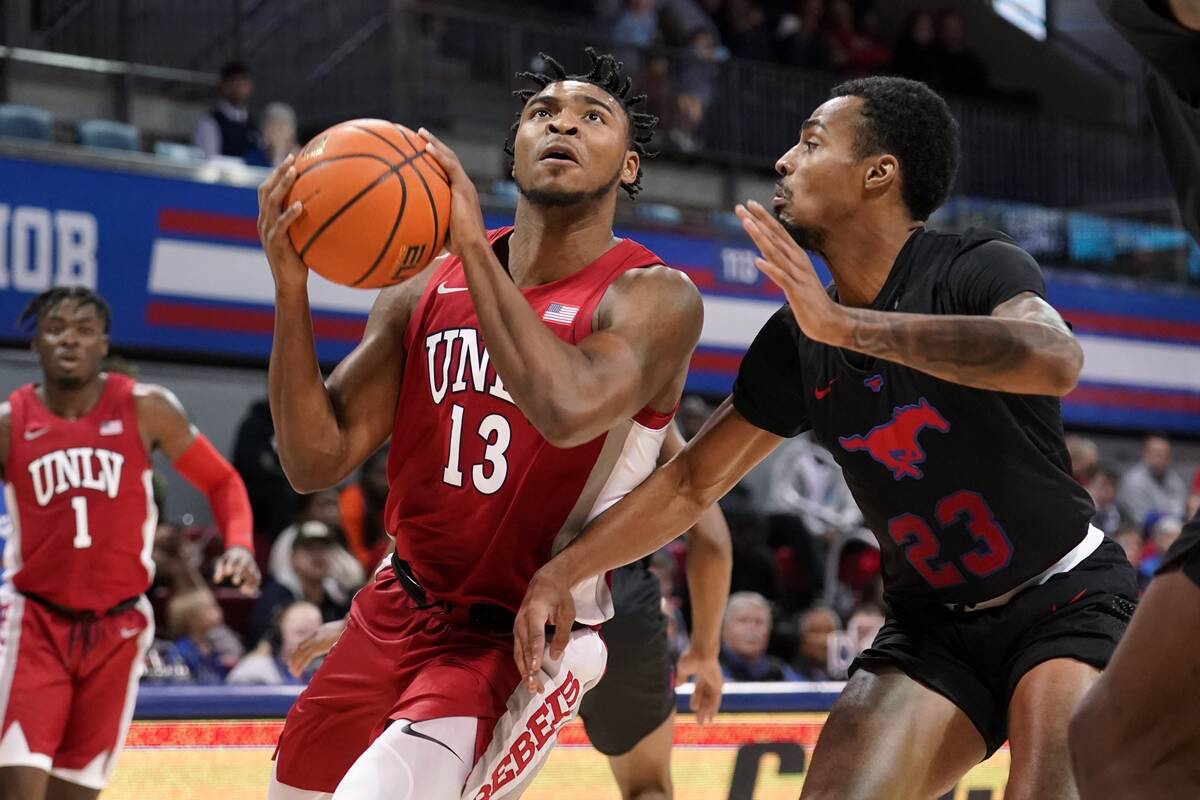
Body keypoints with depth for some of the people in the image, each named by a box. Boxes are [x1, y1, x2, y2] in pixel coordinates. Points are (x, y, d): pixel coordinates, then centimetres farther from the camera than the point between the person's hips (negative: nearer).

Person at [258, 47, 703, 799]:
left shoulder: (653, 298, -14)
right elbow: (317, 463, -5)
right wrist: (291, 287, -18)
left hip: (524, 640, -6)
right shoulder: (427, 288, 1)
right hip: (397, 614, 6)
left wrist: (476, 249, -28)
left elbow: (570, 409, -36)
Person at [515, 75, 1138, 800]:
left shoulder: (976, 269, -17)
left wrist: (844, 324, -42)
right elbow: (693, 483, 10)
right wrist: (561, 573, 0)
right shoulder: (797, 340, 0)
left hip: (1066, 599, -5)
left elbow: (1055, 361, -41)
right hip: (935, 622, 5)